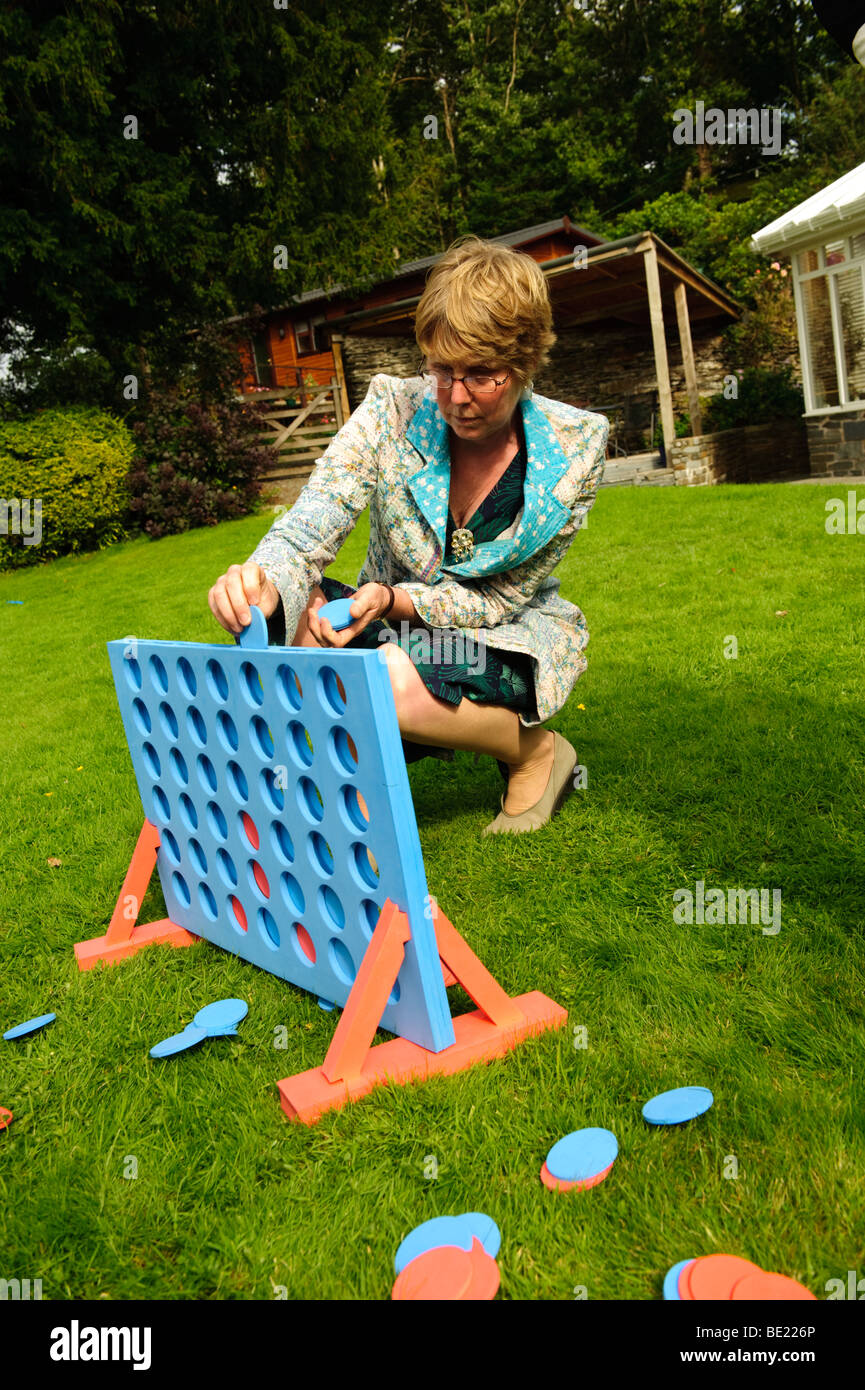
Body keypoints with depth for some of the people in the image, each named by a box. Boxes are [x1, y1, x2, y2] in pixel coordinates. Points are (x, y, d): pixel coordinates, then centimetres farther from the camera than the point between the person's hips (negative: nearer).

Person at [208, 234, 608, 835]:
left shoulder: (575, 446, -16)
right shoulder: (393, 412, -14)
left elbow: (502, 599, -14)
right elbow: (305, 531, -20)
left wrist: (394, 599, -30)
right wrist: (264, 585, -44)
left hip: (516, 640, -2)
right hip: (396, 627, 2)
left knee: (394, 677, -34)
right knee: (298, 616, -29)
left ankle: (536, 753, -4)